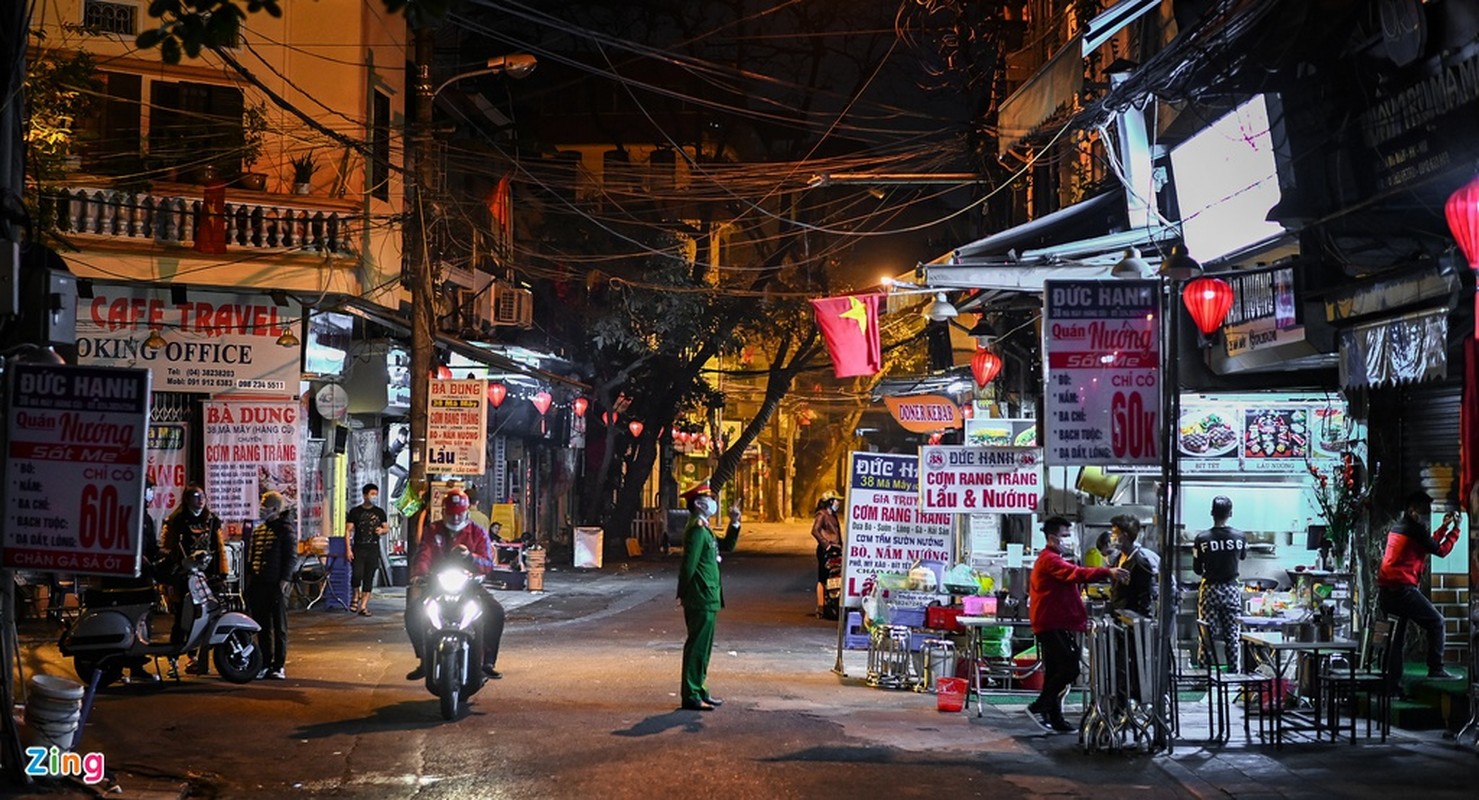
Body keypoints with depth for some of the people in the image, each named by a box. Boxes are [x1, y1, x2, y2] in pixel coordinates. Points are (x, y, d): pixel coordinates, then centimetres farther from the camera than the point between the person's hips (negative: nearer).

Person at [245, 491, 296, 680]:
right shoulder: (258, 530, 16)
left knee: (279, 627, 0)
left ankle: (279, 666, 3)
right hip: (258, 585, 6)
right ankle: (264, 664, 15)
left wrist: (284, 581, -15)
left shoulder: (286, 529, -4)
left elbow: (291, 556, -9)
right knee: (262, 627, 8)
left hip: (277, 585, -6)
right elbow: (251, 556, 21)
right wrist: (250, 578, 11)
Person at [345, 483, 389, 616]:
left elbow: (387, 527, 17)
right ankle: (356, 596, 11)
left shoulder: (379, 512, 11)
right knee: (357, 574, -18)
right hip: (358, 549, -2)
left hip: (373, 550, 2)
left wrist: (382, 530, -8)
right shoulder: (355, 511, 3)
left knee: (369, 578, 1)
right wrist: (348, 549, -7)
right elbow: (348, 530, 2)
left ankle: (363, 606, 6)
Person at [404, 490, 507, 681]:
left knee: (496, 611, -25)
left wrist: (469, 556, -28)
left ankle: (488, 662, -12)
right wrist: (417, 577, -31)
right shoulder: (432, 531, 6)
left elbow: (487, 564, -7)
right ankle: (424, 661, -7)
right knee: (412, 613, -23)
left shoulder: (478, 533, 4)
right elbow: (423, 557, -10)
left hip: (469, 585, 0)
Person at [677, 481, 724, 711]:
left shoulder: (704, 530, 15)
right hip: (701, 600, -10)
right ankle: (691, 696, -1)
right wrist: (684, 595, -15)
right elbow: (688, 565, -20)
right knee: (696, 647, -5)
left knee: (702, 647, 15)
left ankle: (698, 691, 23)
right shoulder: (697, 531, -16)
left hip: (706, 600, 10)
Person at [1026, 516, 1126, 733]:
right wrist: (1108, 573, -37)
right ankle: (1039, 707, -7)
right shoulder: (1050, 560, -14)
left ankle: (1054, 719, 14)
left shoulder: (1051, 559, 23)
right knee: (1069, 668, -13)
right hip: (1053, 626, -11)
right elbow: (1075, 573, -29)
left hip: (1053, 624, 11)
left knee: (1055, 671, 11)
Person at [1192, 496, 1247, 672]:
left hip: (1209, 590, -1)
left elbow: (1197, 569, -2)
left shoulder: (1201, 539, -11)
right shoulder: (1240, 537, -7)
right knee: (1233, 637, 7)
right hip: (1232, 589, 1)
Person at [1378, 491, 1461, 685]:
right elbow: (1440, 551, -2)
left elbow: (1429, 544, 29)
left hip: (1384, 590, 9)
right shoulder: (1414, 528, -6)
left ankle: (1392, 677, 16)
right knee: (1436, 622, 2)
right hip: (1402, 589, -9)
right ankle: (1436, 669, -1)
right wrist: (1455, 529, 7)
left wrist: (1444, 527, 29)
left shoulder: (1397, 527, 20)